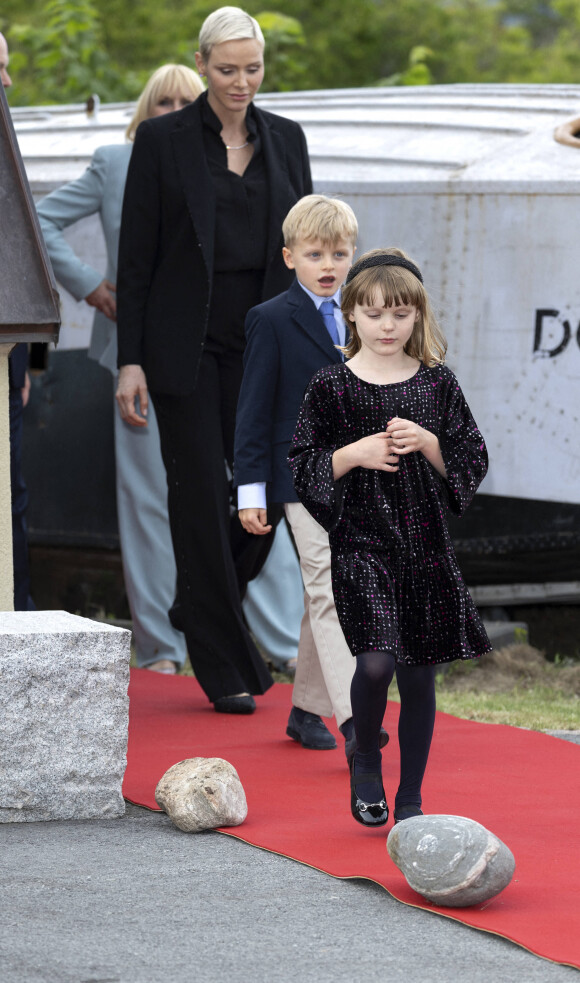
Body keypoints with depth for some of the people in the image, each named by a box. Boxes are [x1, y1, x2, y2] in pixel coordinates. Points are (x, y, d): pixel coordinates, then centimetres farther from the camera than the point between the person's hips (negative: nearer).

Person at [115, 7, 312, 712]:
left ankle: (202, 607, 26)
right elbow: (136, 256, -2)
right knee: (201, 499, -1)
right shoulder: (163, 140, -2)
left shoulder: (285, 139, 9)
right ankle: (224, 668, 7)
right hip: (186, 347, -3)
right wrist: (131, 360, -7)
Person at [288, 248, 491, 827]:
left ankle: (410, 800, 17)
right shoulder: (331, 387, 0)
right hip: (361, 545, -2)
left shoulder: (437, 384, 5)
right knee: (377, 661, -18)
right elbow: (304, 468, 2)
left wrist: (428, 443, -10)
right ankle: (365, 759, 10)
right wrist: (354, 454, -13)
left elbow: (473, 462, 6)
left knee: (418, 675, 5)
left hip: (425, 546, 2)